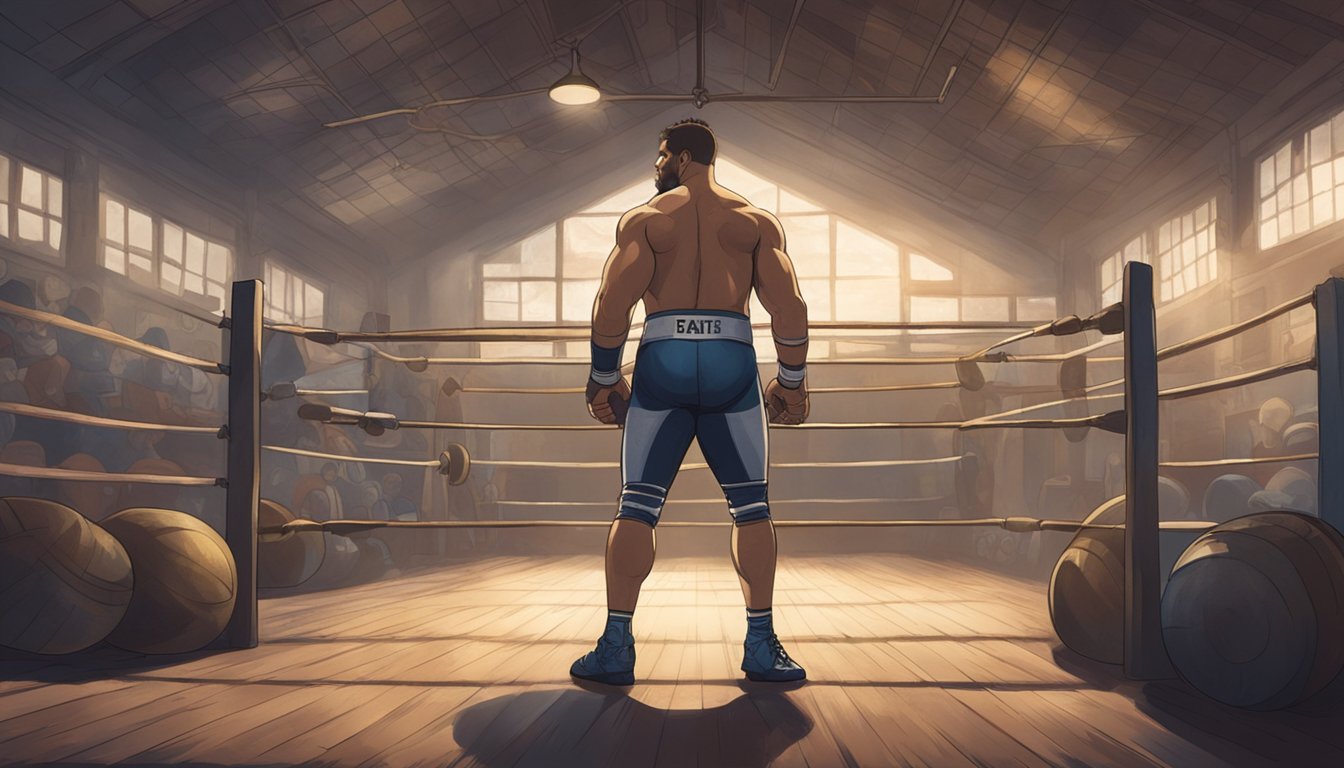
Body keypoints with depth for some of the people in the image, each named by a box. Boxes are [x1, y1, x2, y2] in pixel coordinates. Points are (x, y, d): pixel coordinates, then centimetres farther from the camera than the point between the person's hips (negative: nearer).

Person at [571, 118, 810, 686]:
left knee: (637, 507, 5)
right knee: (750, 506, 9)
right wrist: (792, 381, 9)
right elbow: (790, 307, 1)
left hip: (662, 361, 0)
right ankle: (761, 646, 5)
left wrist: (603, 378, 5)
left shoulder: (642, 218, 8)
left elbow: (613, 303, -4)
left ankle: (615, 646, 3)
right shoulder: (757, 221, 12)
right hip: (731, 362, 1)